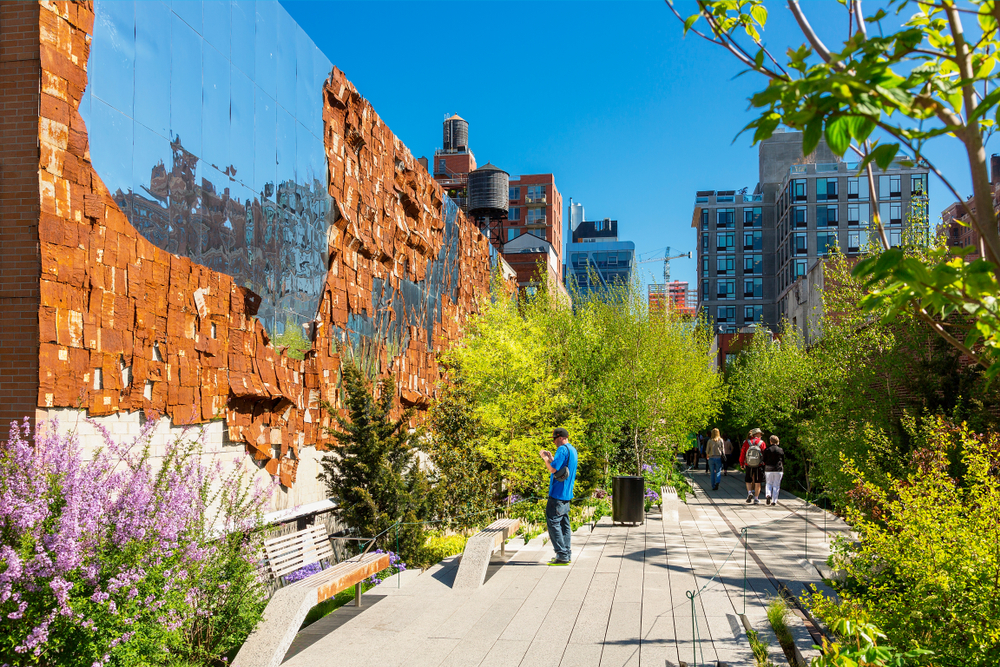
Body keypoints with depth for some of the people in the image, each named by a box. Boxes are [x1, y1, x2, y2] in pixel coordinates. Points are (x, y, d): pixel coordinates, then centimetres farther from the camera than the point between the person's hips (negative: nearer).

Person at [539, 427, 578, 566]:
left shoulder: (562, 449, -15)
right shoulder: (572, 449, 17)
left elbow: (553, 469, -21)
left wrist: (545, 459, -6)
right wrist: (551, 458, 21)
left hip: (557, 494, -10)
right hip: (567, 494, 10)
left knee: (553, 523, -7)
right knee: (564, 523, 13)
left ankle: (562, 556, -9)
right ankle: (567, 554, 16)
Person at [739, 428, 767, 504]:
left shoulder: (747, 442, -2)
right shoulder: (762, 443, -4)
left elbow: (742, 453, 1)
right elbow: (765, 454, -2)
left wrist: (741, 463, 12)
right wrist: (765, 463, 10)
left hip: (748, 466, 1)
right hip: (759, 466, -1)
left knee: (748, 481, 18)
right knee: (757, 483, 8)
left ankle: (749, 492, -6)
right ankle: (756, 499, 8)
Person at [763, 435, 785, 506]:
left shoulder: (767, 450, -1)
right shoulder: (781, 450, 1)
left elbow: (764, 461, 2)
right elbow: (783, 461, 7)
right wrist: (783, 470, 20)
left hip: (768, 470, 0)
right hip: (778, 470, 0)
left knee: (769, 483, 15)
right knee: (776, 485, 5)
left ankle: (768, 495, -11)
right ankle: (774, 501, 3)